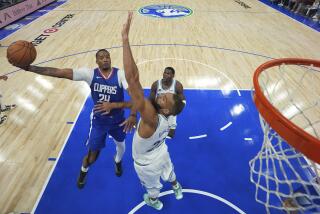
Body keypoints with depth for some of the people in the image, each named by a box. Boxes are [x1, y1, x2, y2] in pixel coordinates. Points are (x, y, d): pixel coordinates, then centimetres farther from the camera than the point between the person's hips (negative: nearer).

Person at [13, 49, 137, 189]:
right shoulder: (90, 74, -14)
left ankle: (118, 162, 63)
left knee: (120, 144, 26)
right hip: (99, 121, 0)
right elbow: (60, 72, -19)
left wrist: (133, 115, -44)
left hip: (118, 120, 1)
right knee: (92, 156, 9)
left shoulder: (120, 74, -18)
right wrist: (29, 68, -25)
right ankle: (83, 172, 47)